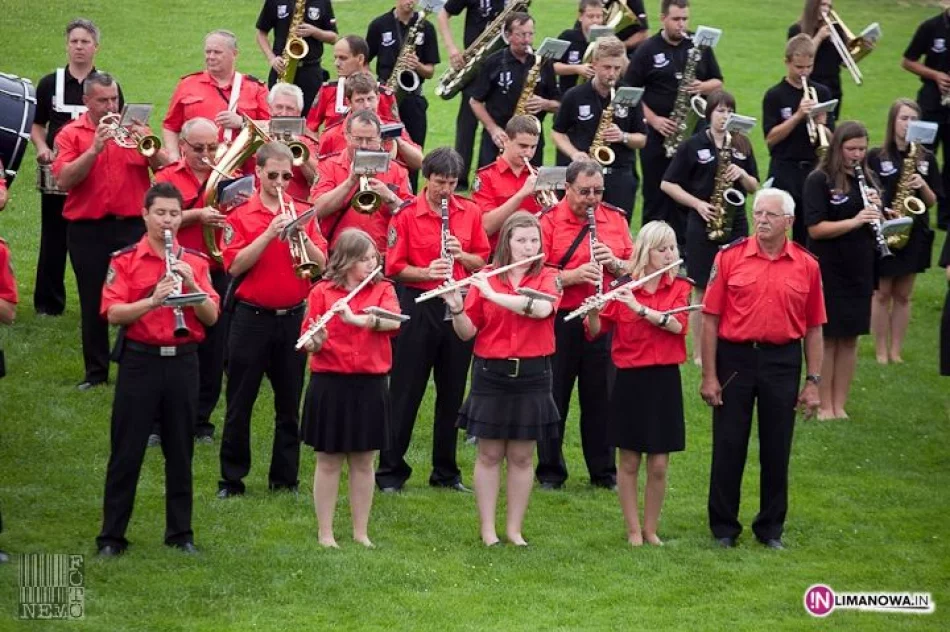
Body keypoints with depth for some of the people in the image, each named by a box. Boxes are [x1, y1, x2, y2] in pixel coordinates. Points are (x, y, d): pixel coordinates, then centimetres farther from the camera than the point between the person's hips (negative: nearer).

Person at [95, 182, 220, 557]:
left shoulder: (195, 262, 7)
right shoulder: (125, 261, -1)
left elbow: (211, 317, 0)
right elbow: (113, 314, -11)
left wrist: (192, 285, -16)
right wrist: (152, 301, -27)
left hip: (183, 361, 2)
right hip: (140, 361, -2)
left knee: (180, 452, 8)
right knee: (126, 452, 1)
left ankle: (181, 532, 17)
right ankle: (111, 536, 6)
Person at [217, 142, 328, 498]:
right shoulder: (241, 217, -1)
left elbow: (320, 264, -1)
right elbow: (234, 266, -13)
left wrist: (301, 236, -17)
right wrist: (270, 234, -20)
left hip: (292, 318, 2)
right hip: (251, 318, -2)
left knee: (290, 404, 7)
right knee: (239, 403, 3)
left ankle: (285, 477, 16)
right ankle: (232, 478, 10)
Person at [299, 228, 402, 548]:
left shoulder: (383, 290, 4)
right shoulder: (321, 292, -1)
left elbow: (393, 322, -17)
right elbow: (308, 343, -4)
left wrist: (355, 318, -30)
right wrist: (316, 339, -27)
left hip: (370, 386, 2)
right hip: (329, 385, -2)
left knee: (363, 462, 10)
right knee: (329, 461, 5)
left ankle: (361, 532, 18)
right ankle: (325, 532, 12)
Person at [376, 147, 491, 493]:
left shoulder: (470, 212, 4)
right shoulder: (406, 215, -6)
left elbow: (482, 260, 9)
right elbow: (394, 268, -7)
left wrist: (461, 255, -11)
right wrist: (426, 272, -22)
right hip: (418, 306, -3)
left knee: (452, 392, 9)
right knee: (406, 391, 1)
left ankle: (446, 471, 19)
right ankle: (391, 470, 9)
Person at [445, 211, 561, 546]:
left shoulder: (548, 278, 1)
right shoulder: (484, 278, 0)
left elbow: (541, 308, -22)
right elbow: (467, 332, -1)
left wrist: (493, 295, -25)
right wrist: (456, 308, -21)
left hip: (531, 375, 1)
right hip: (491, 372, -1)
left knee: (521, 456, 6)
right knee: (489, 454, 3)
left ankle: (515, 529, 14)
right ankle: (487, 529, 9)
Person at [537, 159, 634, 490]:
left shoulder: (615, 219, 8)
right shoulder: (549, 221, -5)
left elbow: (635, 268, 11)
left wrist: (615, 264, -10)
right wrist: (575, 275, -24)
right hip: (560, 322, -3)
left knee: (600, 397, 9)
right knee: (554, 397, 6)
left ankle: (604, 471, 20)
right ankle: (550, 471, 17)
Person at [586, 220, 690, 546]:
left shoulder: (679, 287, 3)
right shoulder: (622, 287, -1)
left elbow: (678, 324, -14)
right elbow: (597, 331, -3)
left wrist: (639, 308, -23)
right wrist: (593, 313, -25)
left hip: (665, 381, 1)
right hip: (630, 381, -1)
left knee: (659, 465, 4)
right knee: (629, 461, 4)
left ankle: (651, 529, 17)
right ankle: (633, 530, 13)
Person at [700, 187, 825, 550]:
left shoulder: (806, 266, 1)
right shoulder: (730, 258, -3)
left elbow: (813, 327, 5)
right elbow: (711, 319, -3)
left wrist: (812, 381, 2)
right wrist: (709, 375, -7)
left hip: (782, 362, 1)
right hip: (735, 357, -1)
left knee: (776, 449, 8)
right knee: (728, 445, 5)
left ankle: (771, 529, 20)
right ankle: (724, 527, 17)